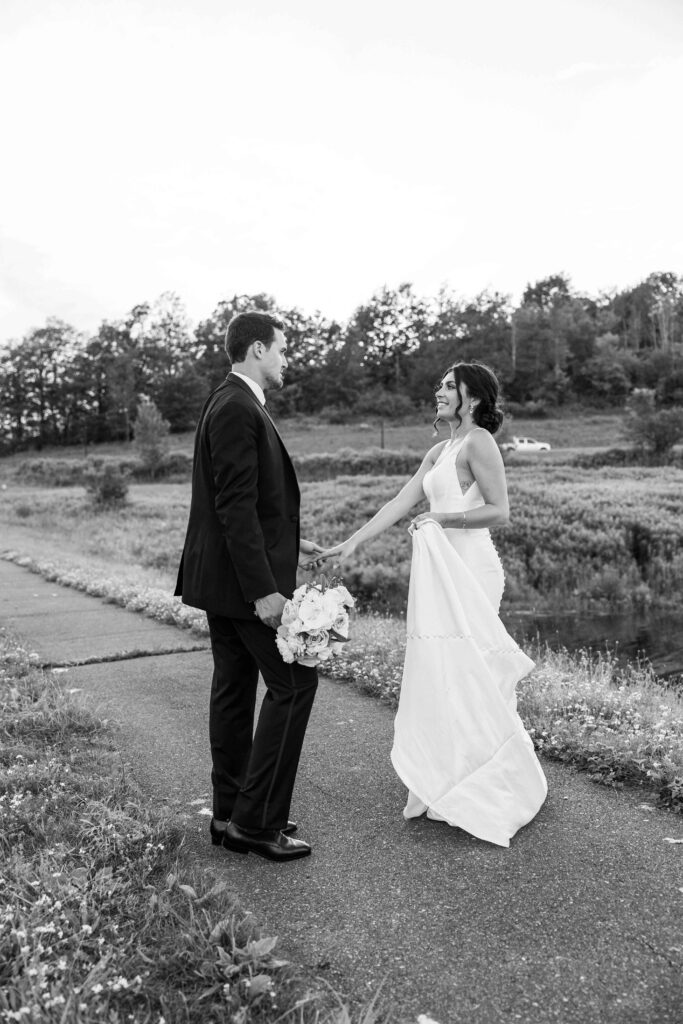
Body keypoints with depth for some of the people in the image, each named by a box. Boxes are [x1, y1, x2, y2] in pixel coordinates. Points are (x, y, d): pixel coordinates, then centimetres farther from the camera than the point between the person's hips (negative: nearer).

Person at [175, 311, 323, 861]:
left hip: (223, 577, 10)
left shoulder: (231, 403, 16)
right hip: (244, 578, -10)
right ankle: (257, 819, 6)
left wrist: (287, 542, 20)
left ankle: (231, 816, 25)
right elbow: (236, 505, -23)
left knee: (234, 689, 14)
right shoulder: (238, 409, -16)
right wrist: (263, 588, -23)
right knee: (294, 682, -2)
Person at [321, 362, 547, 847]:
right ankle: (437, 784, 22)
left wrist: (441, 519, -11)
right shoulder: (439, 452, 17)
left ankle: (464, 791, 14)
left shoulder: (478, 442, -9)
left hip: (469, 570, -8)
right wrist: (352, 543, 8)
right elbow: (400, 504, 13)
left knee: (459, 678, -1)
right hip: (442, 571, 8)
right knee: (441, 676, 11)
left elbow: (499, 511, -15)